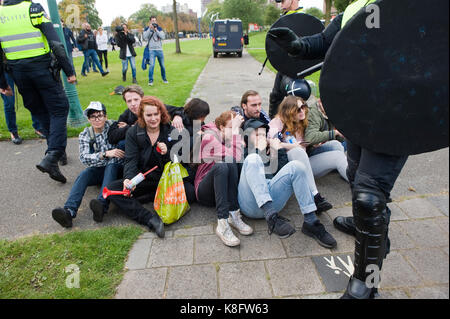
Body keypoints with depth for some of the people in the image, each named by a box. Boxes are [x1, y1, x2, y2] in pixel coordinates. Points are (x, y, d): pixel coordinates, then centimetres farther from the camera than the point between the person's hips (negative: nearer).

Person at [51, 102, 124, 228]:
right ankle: (69, 211, -46)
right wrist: (105, 154, -29)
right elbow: (84, 158, -14)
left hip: (116, 168, -2)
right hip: (98, 170, 2)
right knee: (83, 175, -27)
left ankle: (102, 205, -53)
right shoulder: (84, 135, 2)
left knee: (111, 165, -34)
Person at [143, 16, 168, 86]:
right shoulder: (147, 29, 4)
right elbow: (145, 38, -11)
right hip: (152, 50, -2)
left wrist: (156, 30, -12)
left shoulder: (159, 28, 9)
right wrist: (150, 28, -13)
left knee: (162, 65, 9)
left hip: (160, 50, 3)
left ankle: (164, 78, 27)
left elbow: (163, 37, -5)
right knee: (152, 65, -17)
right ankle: (150, 80, -8)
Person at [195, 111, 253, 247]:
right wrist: (235, 129, -19)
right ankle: (222, 224, -44)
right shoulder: (209, 138, -12)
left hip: (224, 189, 5)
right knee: (221, 166, -34)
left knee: (231, 165, -24)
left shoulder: (228, 138, 11)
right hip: (205, 192, -5)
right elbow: (235, 157, -24)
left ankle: (233, 215, -29)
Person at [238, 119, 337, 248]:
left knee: (296, 166, -16)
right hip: (250, 203, -3)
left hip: (271, 196, 4)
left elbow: (281, 172, 18)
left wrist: (279, 151, 10)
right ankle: (272, 218, -44)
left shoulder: (269, 154, 34)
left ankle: (311, 222, -24)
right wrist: (259, 150, 4)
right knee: (253, 159, -28)